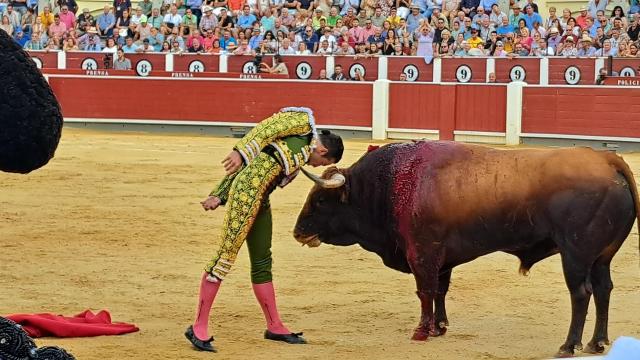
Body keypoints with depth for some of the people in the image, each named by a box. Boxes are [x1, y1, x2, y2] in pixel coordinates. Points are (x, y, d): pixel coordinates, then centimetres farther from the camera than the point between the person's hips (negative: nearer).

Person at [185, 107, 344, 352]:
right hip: (248, 188, -9)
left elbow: (247, 165, 22)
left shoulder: (300, 153, 27)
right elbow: (266, 128, -11)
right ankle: (198, 327, -6)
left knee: (262, 263, 16)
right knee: (227, 253, -8)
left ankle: (274, 327, 26)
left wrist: (219, 196, 15)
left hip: (261, 200, 9)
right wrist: (241, 151, -26)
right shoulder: (303, 121, 5)